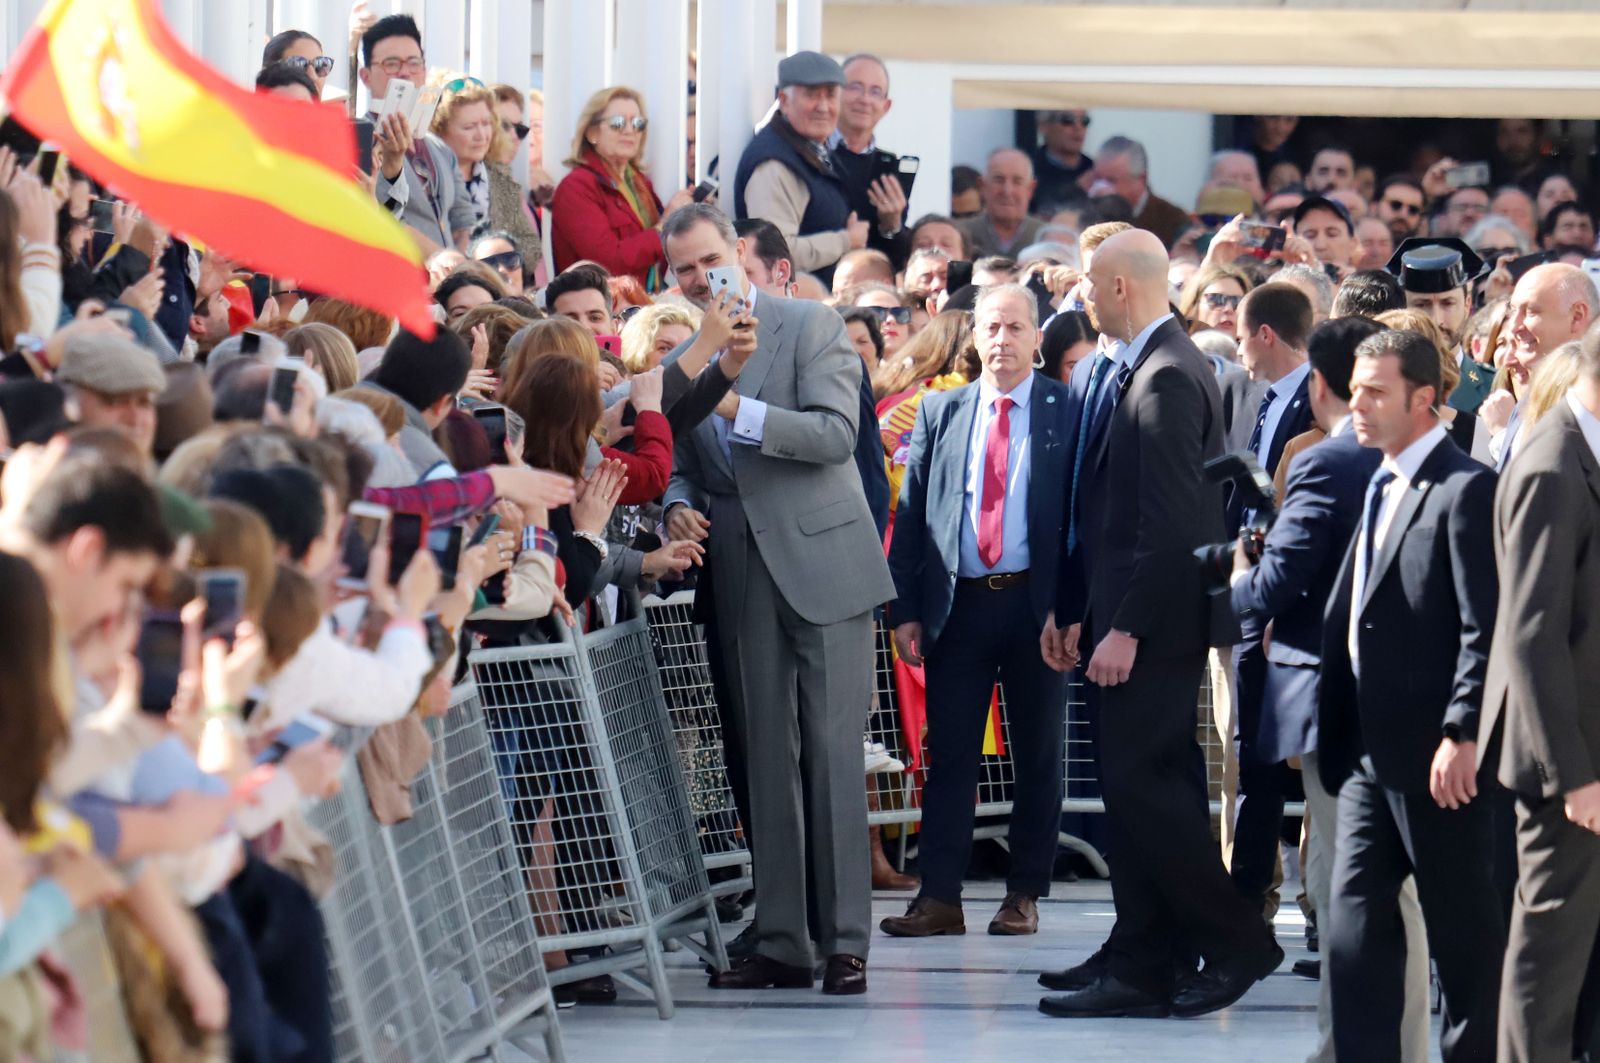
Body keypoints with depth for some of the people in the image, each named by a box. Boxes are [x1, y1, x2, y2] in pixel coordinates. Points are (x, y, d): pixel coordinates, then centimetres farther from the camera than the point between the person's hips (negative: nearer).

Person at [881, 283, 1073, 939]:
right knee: (949, 753, -1)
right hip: (958, 605, 2)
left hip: (1036, 603, -2)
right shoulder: (939, 413, 11)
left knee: (1038, 754, 5)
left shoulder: (1069, 412, 3)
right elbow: (910, 514, 10)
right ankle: (939, 896, -2)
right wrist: (904, 609, 2)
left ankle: (1025, 895, 12)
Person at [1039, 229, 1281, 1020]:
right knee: (1137, 782, 9)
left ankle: (1236, 942, -2)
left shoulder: (1167, 377, -17)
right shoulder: (1123, 371, 13)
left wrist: (1126, 626, -22)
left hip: (1153, 618, -10)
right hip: (1121, 613, 10)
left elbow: (1171, 519, -21)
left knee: (1140, 779, -10)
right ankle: (1141, 967, 12)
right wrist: (1068, 606, 18)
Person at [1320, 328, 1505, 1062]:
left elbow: (1484, 628, -17)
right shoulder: (1378, 490, 15)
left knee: (1462, 932, 2)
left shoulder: (1465, 491, -12)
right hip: (1369, 753, 8)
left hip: (1435, 754, -8)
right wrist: (1334, 737, 14)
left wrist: (1463, 736, -21)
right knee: (1354, 930, 5)